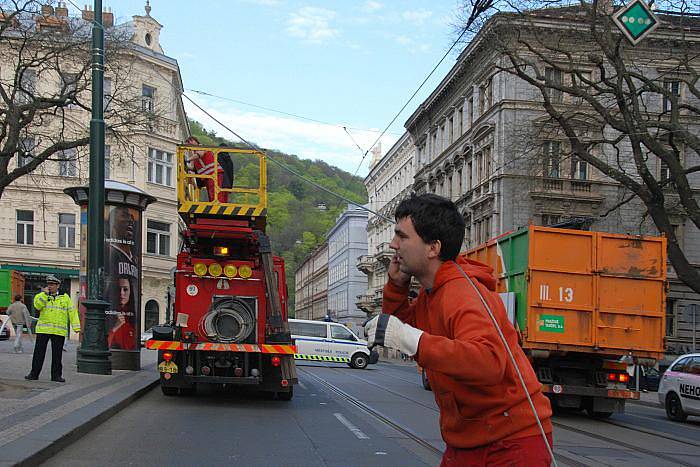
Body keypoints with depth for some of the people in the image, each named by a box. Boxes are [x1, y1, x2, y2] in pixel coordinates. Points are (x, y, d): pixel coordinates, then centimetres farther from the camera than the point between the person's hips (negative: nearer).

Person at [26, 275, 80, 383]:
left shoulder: (65, 297, 10)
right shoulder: (43, 296, 11)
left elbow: (72, 312, 7)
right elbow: (37, 305, -9)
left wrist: (76, 326, -1)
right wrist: (44, 293, -11)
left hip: (59, 331, 0)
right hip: (43, 329, 0)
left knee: (57, 354, 3)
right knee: (39, 352, 1)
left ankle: (56, 375, 10)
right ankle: (34, 373, 8)